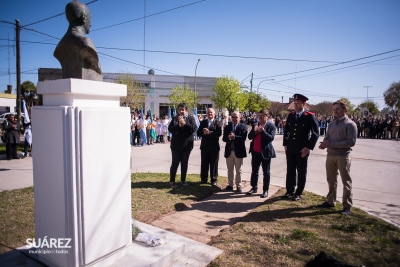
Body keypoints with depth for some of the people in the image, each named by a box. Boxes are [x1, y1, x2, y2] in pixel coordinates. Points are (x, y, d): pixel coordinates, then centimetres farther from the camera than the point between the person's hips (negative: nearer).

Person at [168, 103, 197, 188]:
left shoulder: (190, 118, 1)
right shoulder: (174, 118, 2)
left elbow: (194, 128, -12)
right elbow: (170, 129, -6)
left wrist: (184, 123, -19)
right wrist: (178, 125, -20)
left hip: (187, 144, 1)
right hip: (176, 145, -1)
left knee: (184, 163, 10)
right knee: (175, 163, 2)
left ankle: (183, 180, 24)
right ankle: (172, 181, 14)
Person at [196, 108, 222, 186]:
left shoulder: (218, 123, -1)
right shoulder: (203, 122, 9)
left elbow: (219, 133, -15)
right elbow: (198, 133, 1)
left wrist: (209, 132, -23)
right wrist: (203, 132, -20)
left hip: (214, 147, -3)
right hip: (204, 146, 3)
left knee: (214, 164, 3)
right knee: (204, 164, 9)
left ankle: (214, 180, 12)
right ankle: (203, 179, 20)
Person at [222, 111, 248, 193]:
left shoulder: (243, 127, -2)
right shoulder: (227, 127, 8)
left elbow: (243, 138, -15)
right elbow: (224, 138, -1)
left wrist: (234, 137, -27)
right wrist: (228, 138, -22)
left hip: (238, 151, -3)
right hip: (229, 151, 3)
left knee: (238, 170, 6)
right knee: (230, 170, 13)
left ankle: (238, 186, 14)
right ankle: (230, 185, 23)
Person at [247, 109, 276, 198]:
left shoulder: (271, 126, -6)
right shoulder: (255, 125, 9)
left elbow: (271, 138, -16)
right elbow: (250, 137, 3)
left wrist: (263, 131, -25)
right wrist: (254, 131, -15)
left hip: (265, 152, -5)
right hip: (255, 152, 5)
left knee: (266, 172, 5)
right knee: (254, 171, 12)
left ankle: (265, 190, 13)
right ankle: (254, 188, 24)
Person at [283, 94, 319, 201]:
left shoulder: (310, 116, -7)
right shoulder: (290, 115, 7)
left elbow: (315, 134, -8)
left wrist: (308, 147, -13)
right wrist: (285, 144, 7)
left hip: (302, 150, -4)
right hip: (290, 149, 4)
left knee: (301, 172, 8)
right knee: (290, 171, 12)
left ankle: (298, 193, 20)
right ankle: (290, 190, 27)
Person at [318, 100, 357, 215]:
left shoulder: (350, 124, -6)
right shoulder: (332, 124, 14)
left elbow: (351, 141, -15)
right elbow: (327, 137, 13)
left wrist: (332, 144, -19)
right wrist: (324, 143, -11)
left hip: (343, 156, -6)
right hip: (330, 155, 6)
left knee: (346, 182, 4)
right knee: (331, 180, 15)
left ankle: (347, 206, 13)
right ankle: (330, 201, 29)